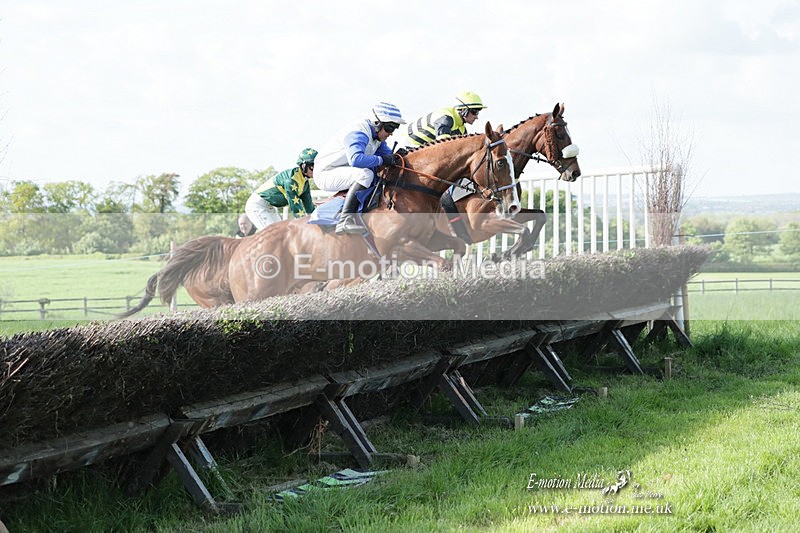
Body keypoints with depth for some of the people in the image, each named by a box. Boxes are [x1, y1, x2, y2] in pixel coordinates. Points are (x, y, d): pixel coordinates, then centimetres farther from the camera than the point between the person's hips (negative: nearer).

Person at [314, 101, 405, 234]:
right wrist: (382, 160, -32)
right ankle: (345, 220, -42)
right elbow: (356, 159, -40)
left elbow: (388, 154, 13)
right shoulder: (357, 133, -24)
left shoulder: (378, 136, 7)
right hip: (326, 173, -10)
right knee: (365, 174, -35)